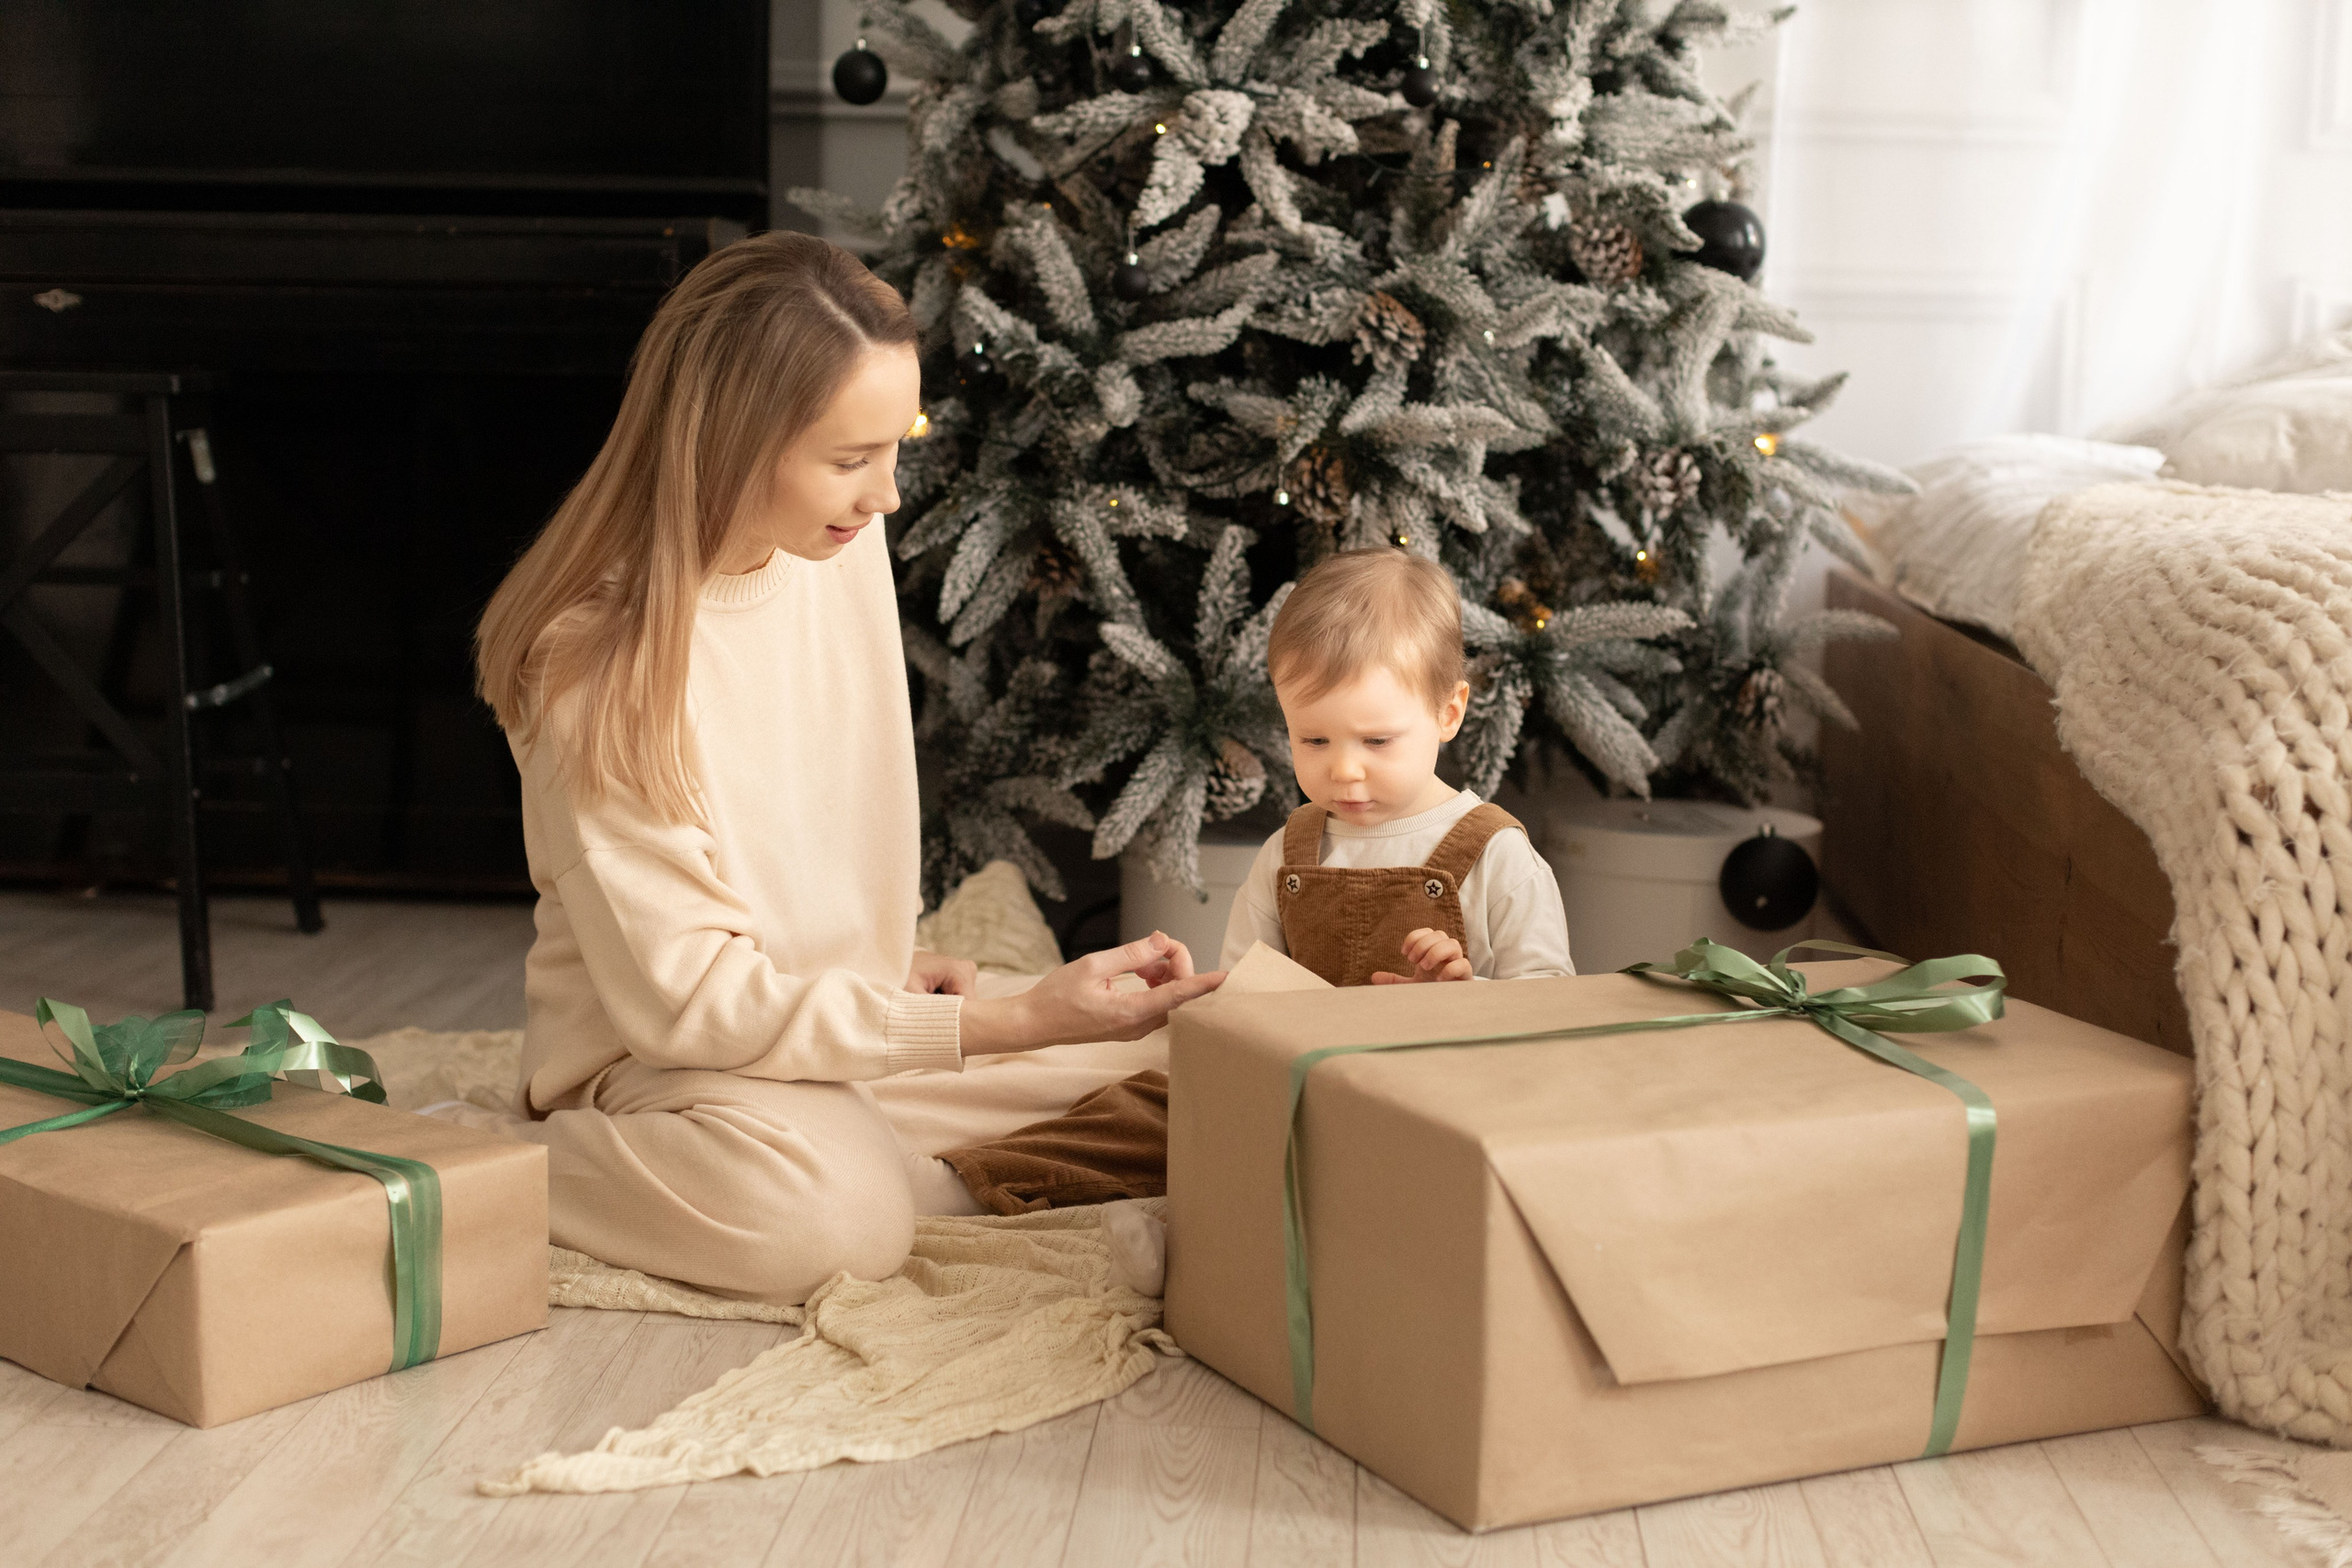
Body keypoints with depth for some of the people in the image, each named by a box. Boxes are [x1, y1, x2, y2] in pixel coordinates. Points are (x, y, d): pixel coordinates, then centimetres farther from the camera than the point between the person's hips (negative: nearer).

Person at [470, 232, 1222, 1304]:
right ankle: (502, 1168, -11)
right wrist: (1011, 1022, -30)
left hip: (853, 1015, 6)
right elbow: (694, 1004, -25)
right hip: (659, 1062, -6)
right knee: (833, 1214, -37)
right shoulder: (598, 663, -24)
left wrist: (893, 959, 2)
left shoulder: (842, 545, -3)